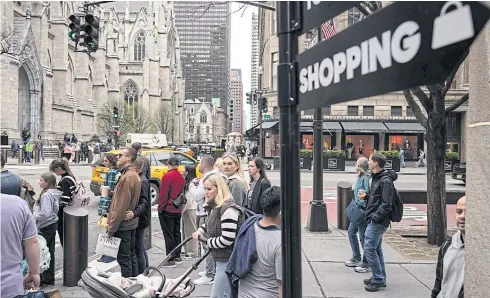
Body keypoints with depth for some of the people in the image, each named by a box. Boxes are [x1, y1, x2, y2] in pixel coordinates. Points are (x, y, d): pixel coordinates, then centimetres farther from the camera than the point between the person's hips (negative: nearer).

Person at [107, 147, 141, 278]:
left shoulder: (127, 177, -19)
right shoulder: (134, 175, 12)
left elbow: (120, 206, -21)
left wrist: (111, 228, -16)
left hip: (123, 225, -10)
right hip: (132, 223, 10)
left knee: (124, 258, -1)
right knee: (131, 256, 17)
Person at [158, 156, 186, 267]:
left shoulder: (167, 176, -17)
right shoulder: (181, 177, 3)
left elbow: (163, 194, -17)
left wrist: (160, 207, -7)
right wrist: (179, 206, 16)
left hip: (167, 210, -7)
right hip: (178, 210, 7)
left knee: (168, 235, -1)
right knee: (176, 233, 16)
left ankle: (170, 259, 3)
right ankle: (177, 256, 25)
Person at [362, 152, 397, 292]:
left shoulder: (385, 181, -17)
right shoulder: (376, 178, 14)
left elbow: (386, 204, -21)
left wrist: (375, 217, -20)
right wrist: (366, 196, 8)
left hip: (377, 221, -10)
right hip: (374, 220, 10)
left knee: (369, 249, -8)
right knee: (376, 249, 17)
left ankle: (378, 279, 2)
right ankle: (380, 278, 28)